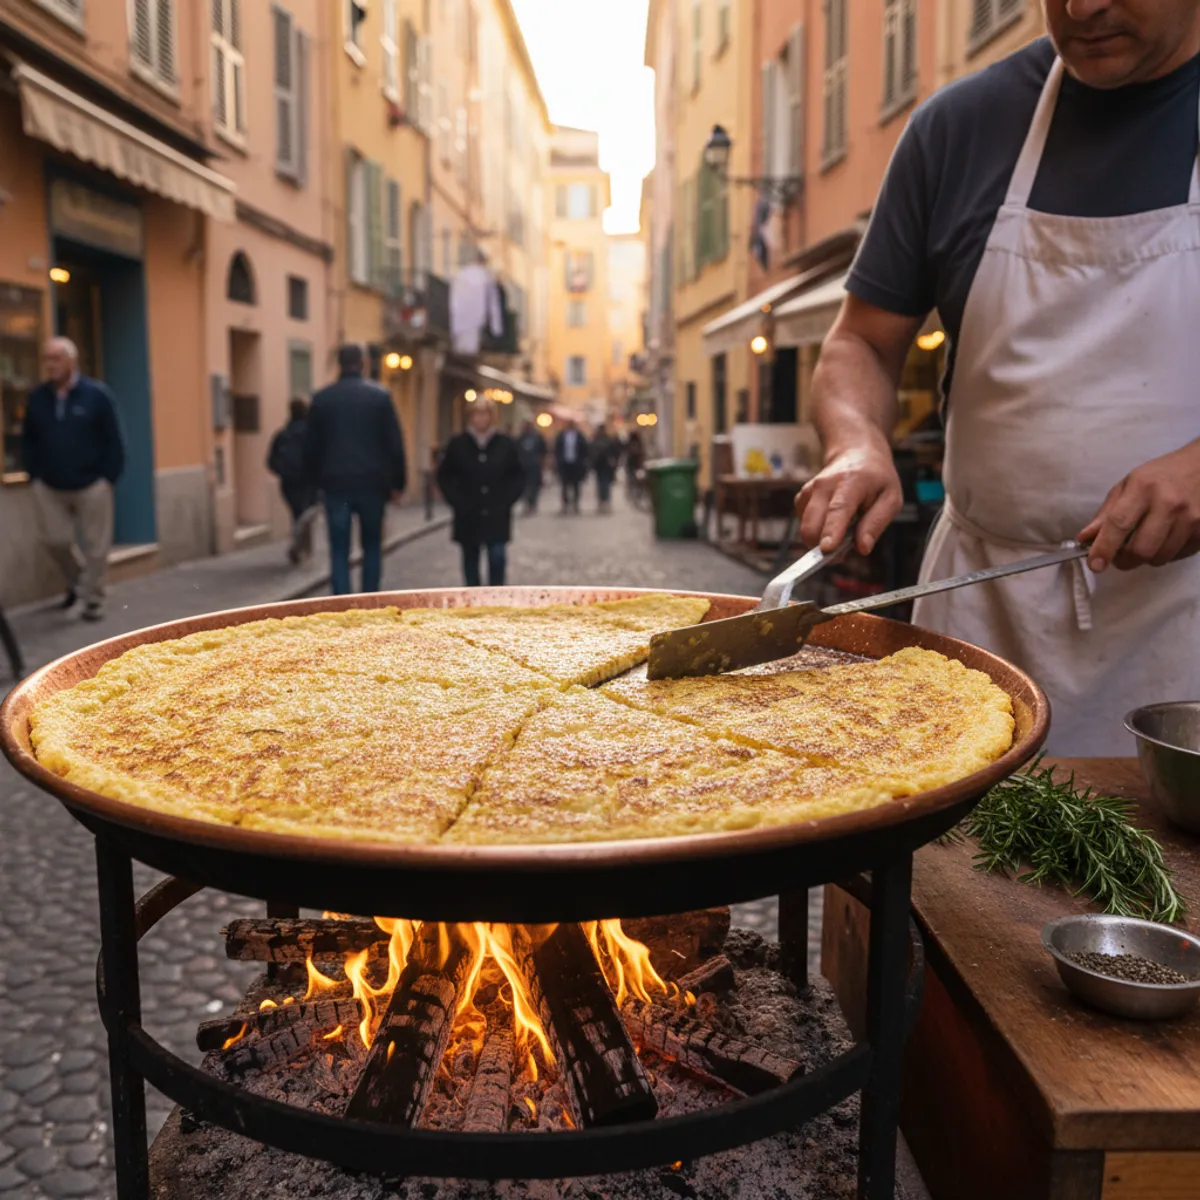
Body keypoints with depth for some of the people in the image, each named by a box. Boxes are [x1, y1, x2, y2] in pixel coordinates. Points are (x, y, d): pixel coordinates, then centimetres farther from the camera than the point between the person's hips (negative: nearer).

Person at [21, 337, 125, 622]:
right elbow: (28, 441, 12)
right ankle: (77, 582, 31)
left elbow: (113, 441, -6)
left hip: (91, 485, -3)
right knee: (54, 539, 5)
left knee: (95, 545, 1)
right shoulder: (37, 397, 3)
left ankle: (93, 599, 14)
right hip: (49, 486, 3)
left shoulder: (97, 394, -7)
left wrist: (107, 478, -9)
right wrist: (35, 475, 4)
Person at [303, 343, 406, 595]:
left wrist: (315, 480, 17)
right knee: (372, 546, 13)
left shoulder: (322, 398, 3)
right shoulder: (379, 395, -2)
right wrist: (398, 482, 4)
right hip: (371, 482, 0)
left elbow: (311, 445, 7)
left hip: (335, 483, 1)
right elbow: (394, 442, -2)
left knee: (339, 550, 3)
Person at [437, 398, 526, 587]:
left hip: (497, 515, -1)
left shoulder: (505, 444, 1)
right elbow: (444, 476, 7)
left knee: (498, 558, -7)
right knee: (470, 559, 8)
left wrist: (506, 500, -4)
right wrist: (457, 501, -3)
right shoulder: (458, 444, 1)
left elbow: (518, 476, 7)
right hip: (468, 515, 1)